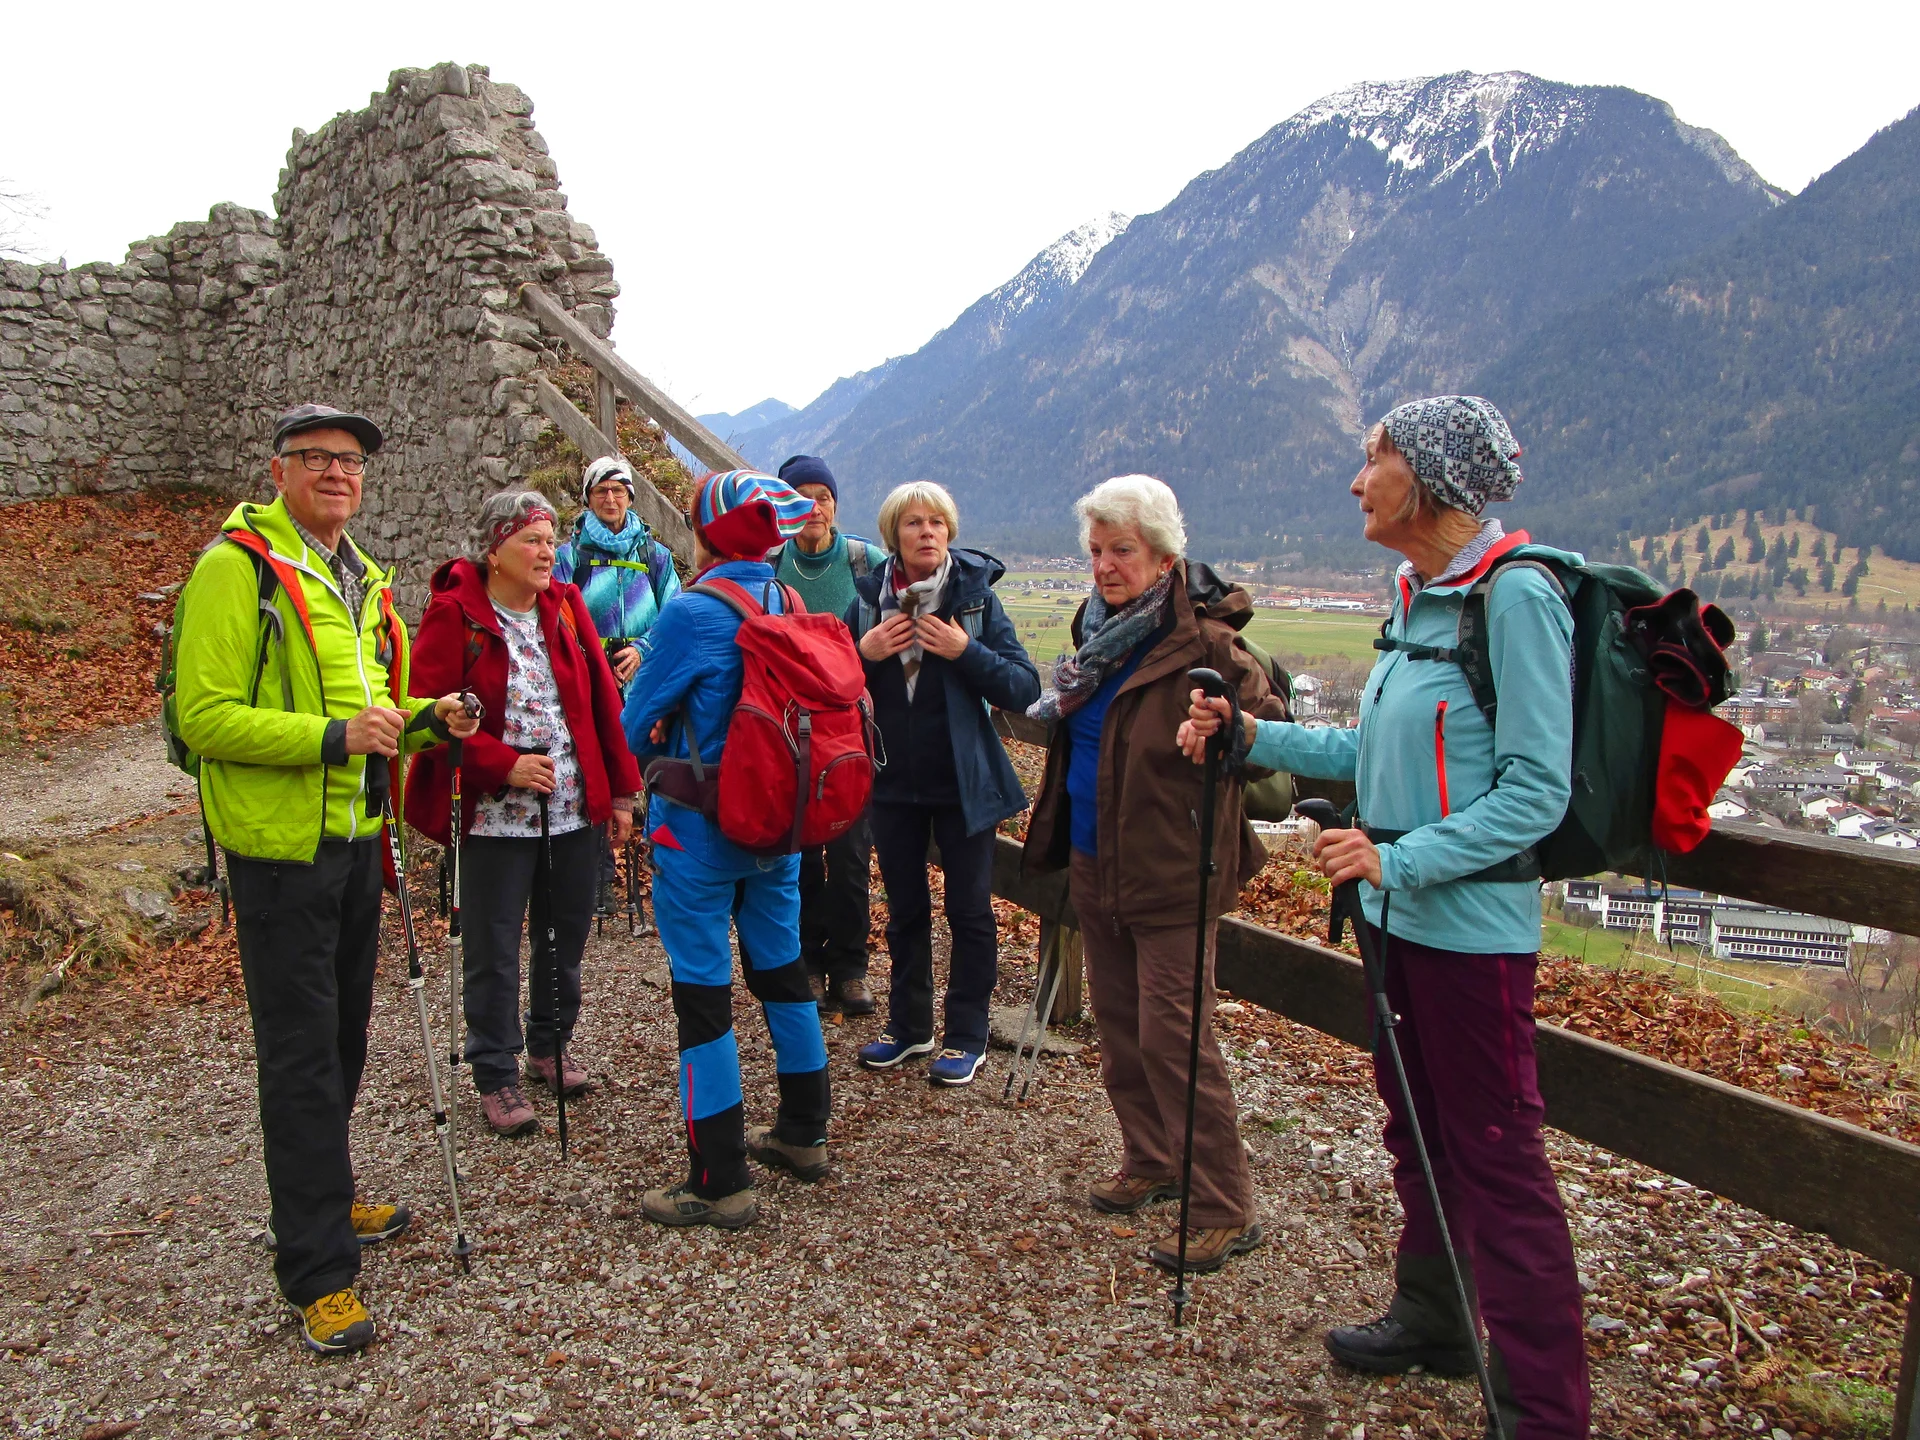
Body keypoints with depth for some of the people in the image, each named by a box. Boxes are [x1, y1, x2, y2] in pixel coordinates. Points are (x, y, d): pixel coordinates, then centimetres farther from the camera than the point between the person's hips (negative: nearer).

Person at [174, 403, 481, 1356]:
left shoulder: (361, 581, 14)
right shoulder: (237, 567, -12)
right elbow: (205, 716, -19)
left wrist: (423, 719, 3)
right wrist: (333, 735, -28)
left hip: (355, 841, 8)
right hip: (279, 848, -8)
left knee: (343, 1040, 19)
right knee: (302, 1057, -3)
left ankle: (327, 1203, 38)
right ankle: (319, 1273, 7)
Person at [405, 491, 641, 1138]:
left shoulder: (566, 606, 6)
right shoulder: (453, 614, -7)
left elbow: (603, 701, 7)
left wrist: (620, 789, 5)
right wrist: (504, 766, -19)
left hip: (575, 810, 5)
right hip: (495, 815, -4)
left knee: (566, 936, 15)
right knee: (494, 950, 5)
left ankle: (550, 1044, 36)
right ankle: (496, 1076, 20)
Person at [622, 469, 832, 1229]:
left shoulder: (692, 612, -18)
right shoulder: (789, 605, 2)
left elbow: (637, 724, -11)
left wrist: (663, 744, 11)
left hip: (700, 828, -7)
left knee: (703, 992, 2)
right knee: (781, 969, 19)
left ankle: (720, 1182, 10)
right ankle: (803, 1133, 34)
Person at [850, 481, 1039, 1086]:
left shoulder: (976, 596, -8)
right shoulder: (868, 600, -1)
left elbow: (1025, 688, -11)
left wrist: (965, 652, -24)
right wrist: (862, 653, -14)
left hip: (963, 782, -3)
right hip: (892, 782, 3)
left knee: (969, 911, 6)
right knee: (904, 909, 15)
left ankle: (966, 1037, 20)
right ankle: (909, 1025, 31)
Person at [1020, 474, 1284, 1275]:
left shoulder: (1202, 644, -17)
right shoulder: (1099, 629, 8)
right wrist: (1060, 705, 10)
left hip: (1170, 874, -8)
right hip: (1096, 869, 8)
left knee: (1173, 1036, -5)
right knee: (1118, 1026, 17)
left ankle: (1225, 1211, 9)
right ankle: (1150, 1162, 35)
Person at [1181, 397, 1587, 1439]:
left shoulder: (1516, 595, -17)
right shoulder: (1417, 596, 10)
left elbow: (1536, 791, -19)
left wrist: (1400, 858, -26)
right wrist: (1255, 737, 11)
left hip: (1472, 920, -9)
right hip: (1399, 912, 9)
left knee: (1496, 1158, 0)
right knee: (1417, 1128, 21)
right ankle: (1433, 1320, 41)